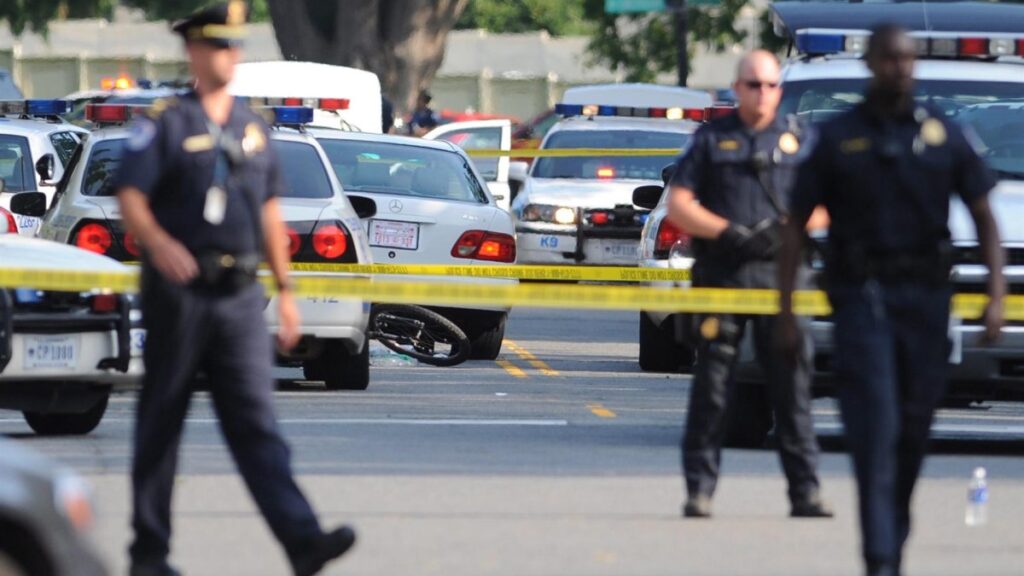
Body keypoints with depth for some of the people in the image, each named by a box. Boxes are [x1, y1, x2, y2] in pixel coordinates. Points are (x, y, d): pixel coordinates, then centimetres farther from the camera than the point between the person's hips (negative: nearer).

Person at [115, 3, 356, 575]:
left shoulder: (254, 127, 14)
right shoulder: (165, 124, -3)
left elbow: (270, 212, 19)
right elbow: (130, 197, -13)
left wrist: (285, 290, 15)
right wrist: (158, 243, -33)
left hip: (240, 295, 4)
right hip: (179, 292, -4)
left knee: (257, 423, -5)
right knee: (161, 422, 4)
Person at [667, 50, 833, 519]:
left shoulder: (798, 139, 13)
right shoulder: (712, 139, 10)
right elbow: (679, 206, 4)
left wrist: (786, 228, -9)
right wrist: (729, 232, -10)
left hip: (780, 274, 1)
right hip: (722, 273, -1)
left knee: (792, 383, -4)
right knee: (712, 383, -1)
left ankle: (805, 490, -3)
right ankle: (699, 488, 4)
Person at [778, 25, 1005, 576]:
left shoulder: (942, 134, 8)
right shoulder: (839, 137, 3)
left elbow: (984, 217, 11)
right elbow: (795, 227, 5)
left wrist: (996, 296, 0)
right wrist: (786, 312, 0)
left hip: (925, 297, 3)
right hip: (862, 297, -3)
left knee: (913, 430, 8)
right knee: (875, 428, -12)